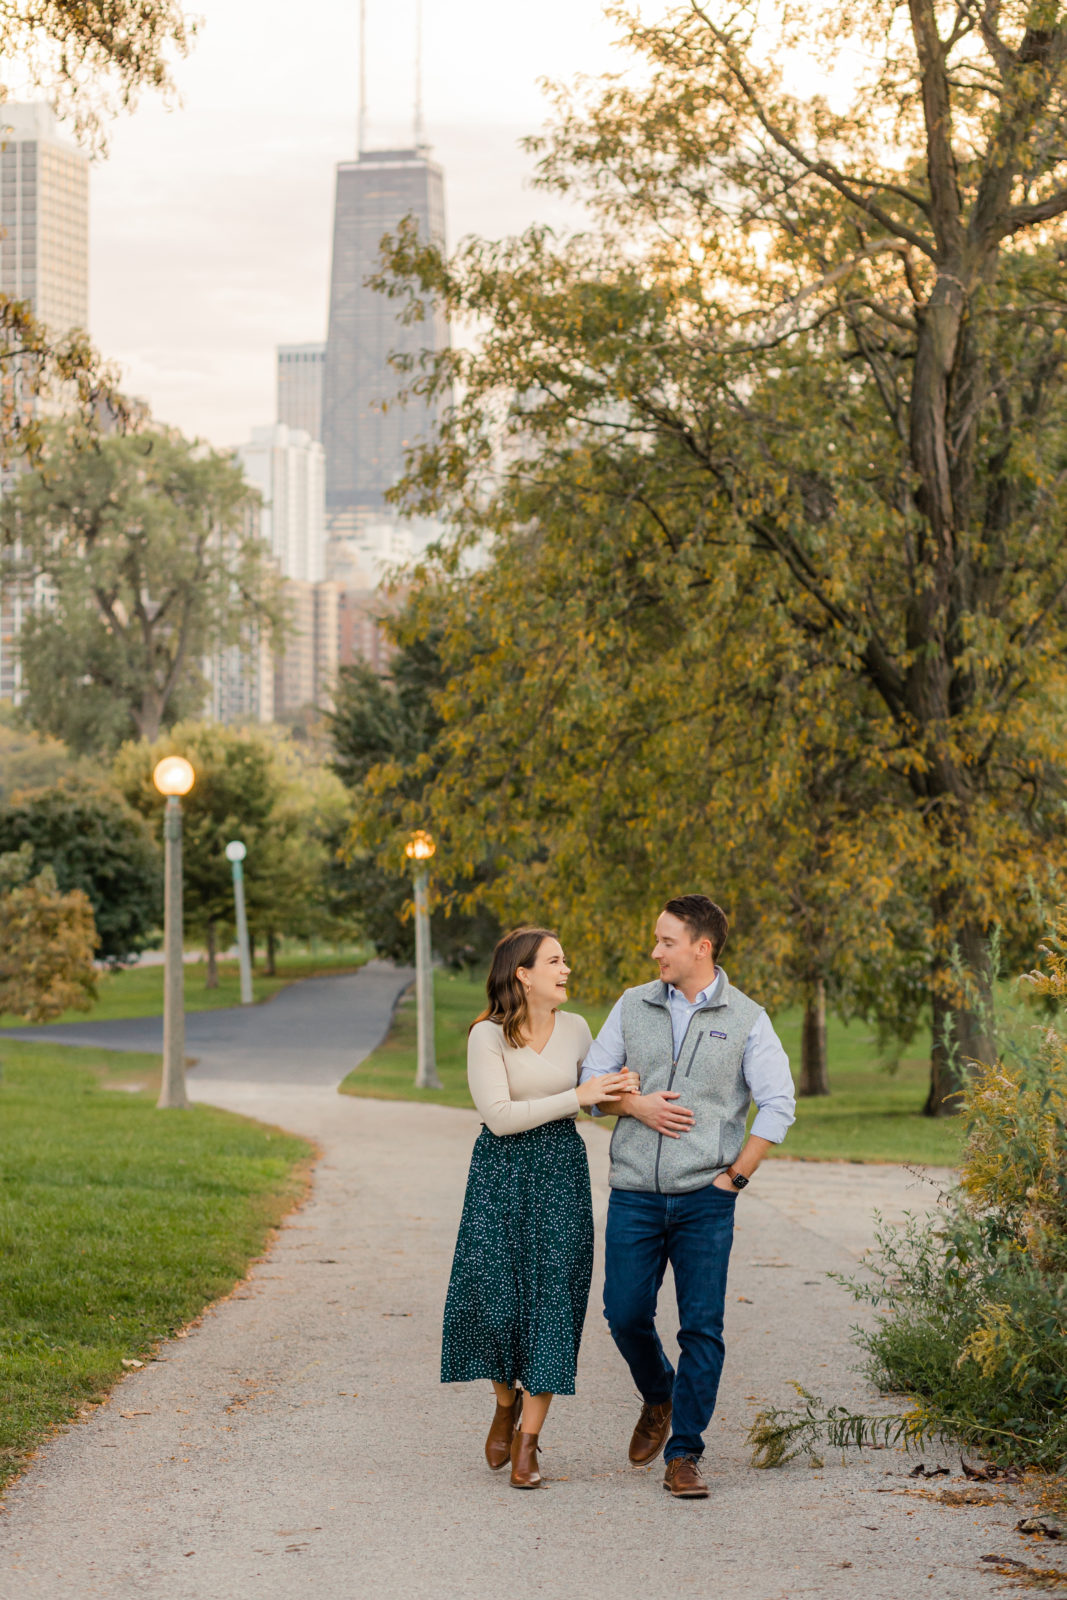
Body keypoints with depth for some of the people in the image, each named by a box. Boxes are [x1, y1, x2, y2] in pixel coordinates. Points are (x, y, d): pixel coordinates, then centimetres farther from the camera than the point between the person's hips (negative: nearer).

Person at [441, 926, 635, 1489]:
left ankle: (528, 1442, 4)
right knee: (495, 1296, -8)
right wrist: (576, 1097, -18)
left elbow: (596, 1094, 21)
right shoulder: (487, 1036, -7)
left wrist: (621, 1091, -1)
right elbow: (499, 1115, -16)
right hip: (500, 1172, -3)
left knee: (551, 1298, -3)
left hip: (561, 1168, 3)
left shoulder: (576, 1029, 7)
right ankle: (507, 1402, 23)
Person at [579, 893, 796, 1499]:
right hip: (634, 1193, 2)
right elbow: (591, 1077, 12)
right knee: (626, 1313, 1)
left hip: (706, 1198, -2)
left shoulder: (746, 1018, 0)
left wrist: (736, 1175, -5)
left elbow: (778, 1105, -1)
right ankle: (658, 1398, 32)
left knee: (702, 1327, -3)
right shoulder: (634, 1006, 8)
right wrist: (636, 1104, -7)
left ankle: (684, 1454, 6)